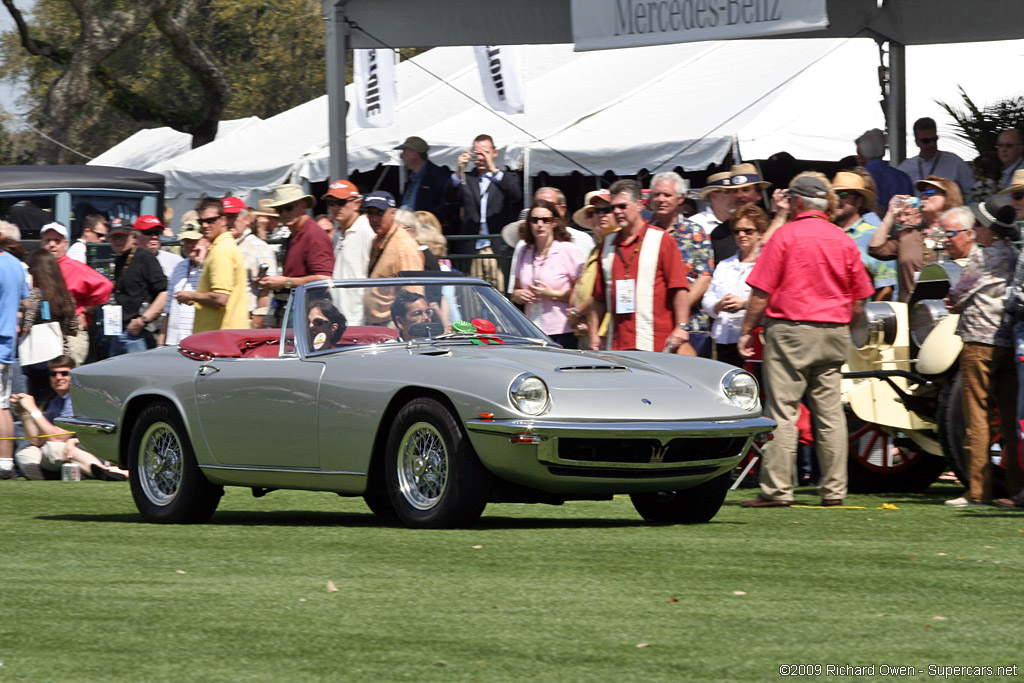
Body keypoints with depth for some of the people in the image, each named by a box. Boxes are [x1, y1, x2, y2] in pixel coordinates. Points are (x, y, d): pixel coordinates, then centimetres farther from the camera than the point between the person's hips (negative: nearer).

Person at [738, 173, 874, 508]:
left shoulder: (786, 235, -6)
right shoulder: (844, 241, 8)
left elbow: (761, 292, -8)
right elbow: (859, 303, 10)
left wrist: (747, 331, -1)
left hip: (790, 330, -5)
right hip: (834, 334, 5)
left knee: (782, 411, -4)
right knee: (830, 413, 7)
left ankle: (776, 489, -8)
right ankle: (834, 489, 6)